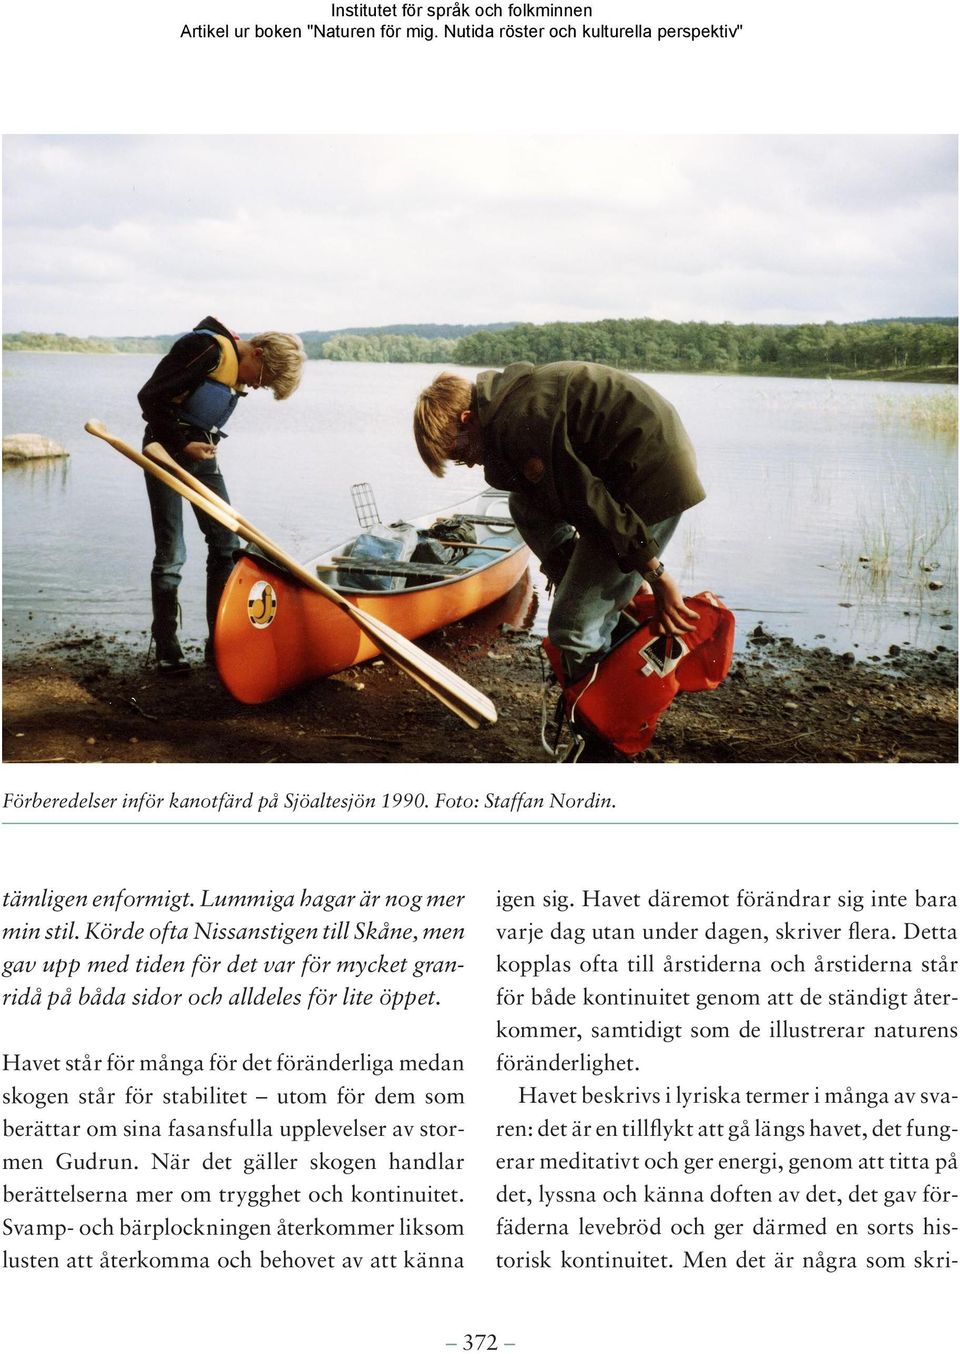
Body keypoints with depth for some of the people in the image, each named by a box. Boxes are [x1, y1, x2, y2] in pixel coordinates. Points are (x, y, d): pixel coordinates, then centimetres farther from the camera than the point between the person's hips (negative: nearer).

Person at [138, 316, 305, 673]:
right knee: (170, 555, -6)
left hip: (202, 456, 8)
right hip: (167, 453, -8)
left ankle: (220, 642, 12)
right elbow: (149, 397, -22)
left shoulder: (239, 373, 7)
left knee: (226, 545, 4)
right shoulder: (207, 349, -20)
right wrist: (182, 443, -20)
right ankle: (166, 650, 3)